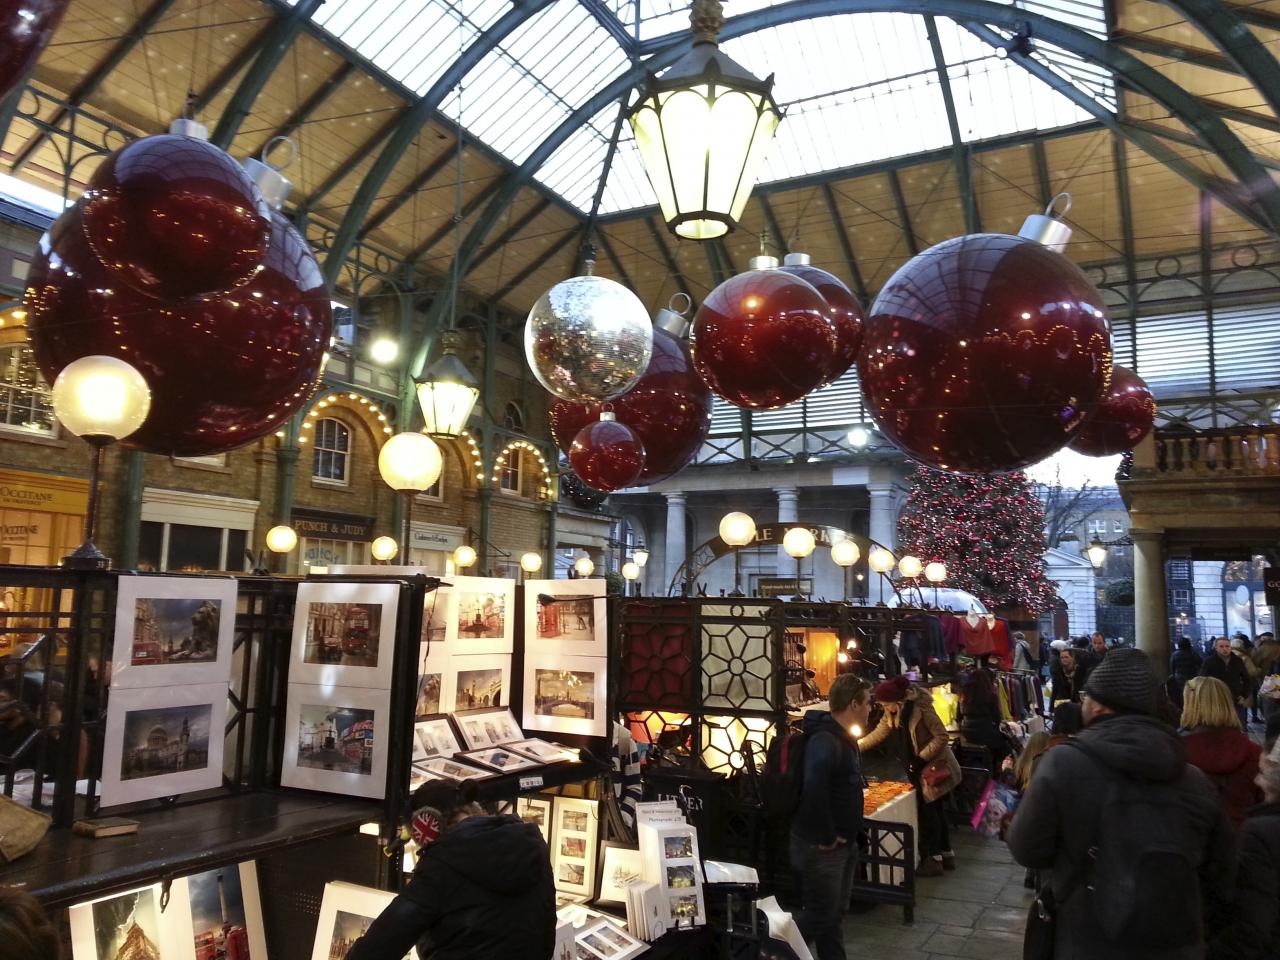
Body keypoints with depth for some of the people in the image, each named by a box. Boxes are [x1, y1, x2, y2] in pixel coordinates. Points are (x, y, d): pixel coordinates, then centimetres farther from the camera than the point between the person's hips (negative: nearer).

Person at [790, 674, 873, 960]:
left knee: (835, 913, 18)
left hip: (843, 843, 9)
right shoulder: (825, 741, -25)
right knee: (819, 916, 2)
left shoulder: (845, 738, 9)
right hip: (820, 847, -9)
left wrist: (847, 835, 12)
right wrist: (826, 837, -27)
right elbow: (814, 790, -39)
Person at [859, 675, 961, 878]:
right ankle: (946, 855, 29)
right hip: (919, 769, 8)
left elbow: (942, 736, -22)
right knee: (933, 810, 16)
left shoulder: (921, 708, -25)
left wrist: (921, 758, -23)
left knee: (928, 811, -3)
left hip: (934, 767, -8)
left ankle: (933, 859, 8)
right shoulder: (892, 714, 0)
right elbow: (878, 734, 7)